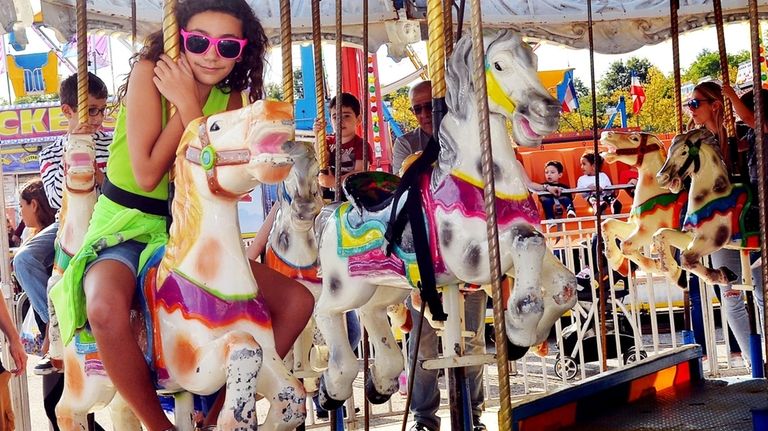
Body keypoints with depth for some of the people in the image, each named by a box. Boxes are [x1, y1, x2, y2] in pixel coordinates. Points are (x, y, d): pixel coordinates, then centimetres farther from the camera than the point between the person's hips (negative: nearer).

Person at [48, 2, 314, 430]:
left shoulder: (230, 98, 2)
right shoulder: (149, 73, -12)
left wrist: (187, 102, -21)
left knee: (297, 301, -7)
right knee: (106, 308, -39)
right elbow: (147, 175, -19)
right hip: (126, 227, -5)